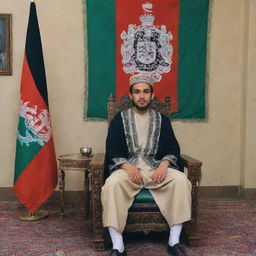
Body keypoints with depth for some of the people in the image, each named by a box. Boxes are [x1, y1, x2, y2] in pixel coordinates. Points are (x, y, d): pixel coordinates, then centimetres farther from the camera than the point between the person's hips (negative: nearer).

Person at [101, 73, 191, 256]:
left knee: (181, 180, -28)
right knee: (112, 183, -34)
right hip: (127, 167, -1)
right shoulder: (120, 119, 10)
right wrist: (128, 166, -17)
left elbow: (173, 149, 9)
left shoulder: (162, 120, 15)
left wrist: (164, 164, -14)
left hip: (156, 167, 2)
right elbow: (112, 152, 3)